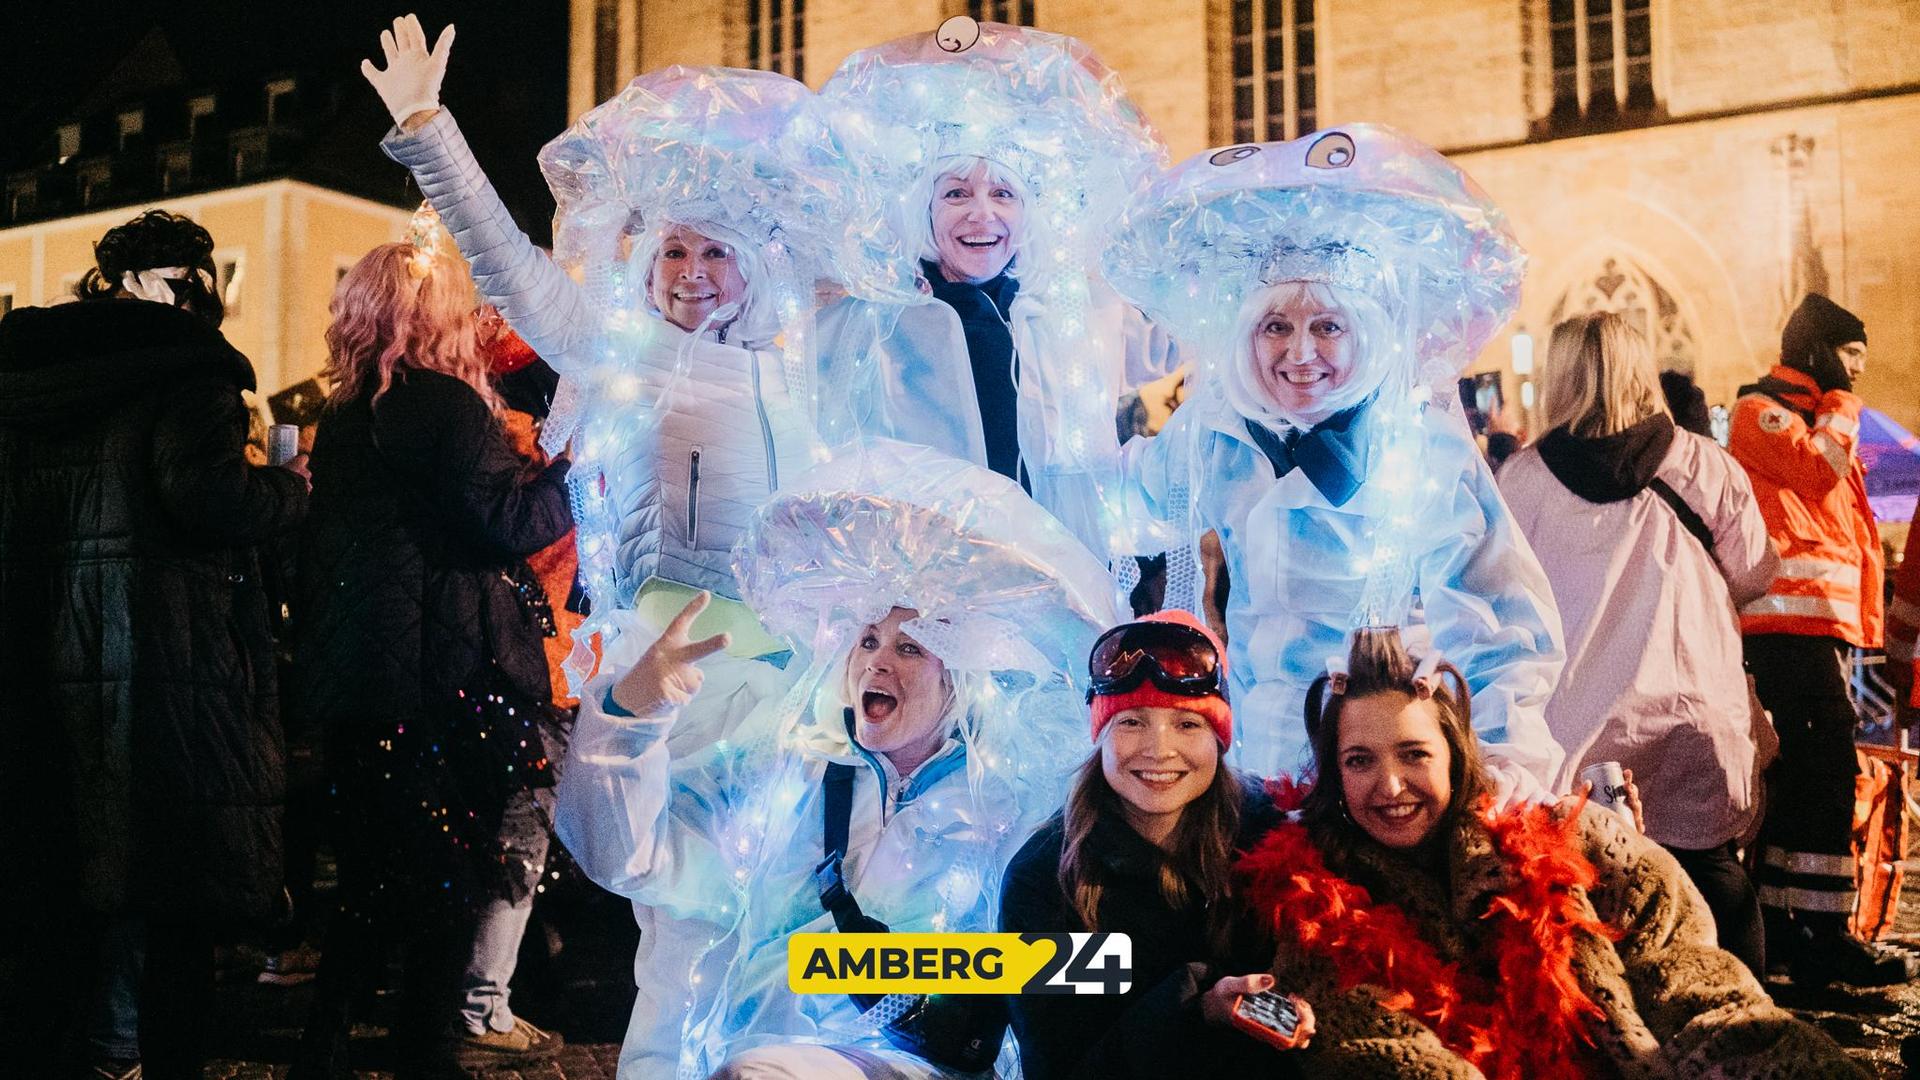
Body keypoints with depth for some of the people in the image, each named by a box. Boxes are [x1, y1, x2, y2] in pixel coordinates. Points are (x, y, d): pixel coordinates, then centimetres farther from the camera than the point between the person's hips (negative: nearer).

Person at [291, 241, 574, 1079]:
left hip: (356, 670, 8)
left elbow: (323, 545, 19)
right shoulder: (444, 401, -11)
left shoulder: (345, 416, 13)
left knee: (374, 872, 17)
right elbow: (509, 520, -17)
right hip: (449, 672, -8)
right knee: (452, 872, 4)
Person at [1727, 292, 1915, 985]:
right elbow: (1819, 471, -19)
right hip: (1795, 619, -10)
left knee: (1804, 773, 10)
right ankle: (1824, 939, -13)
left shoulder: (1817, 419, 26)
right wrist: (1840, 407, -2)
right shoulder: (1762, 411, -3)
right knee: (1828, 772, -14)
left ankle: (1779, 925, 15)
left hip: (1824, 620, 10)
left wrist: (1862, 621, 17)